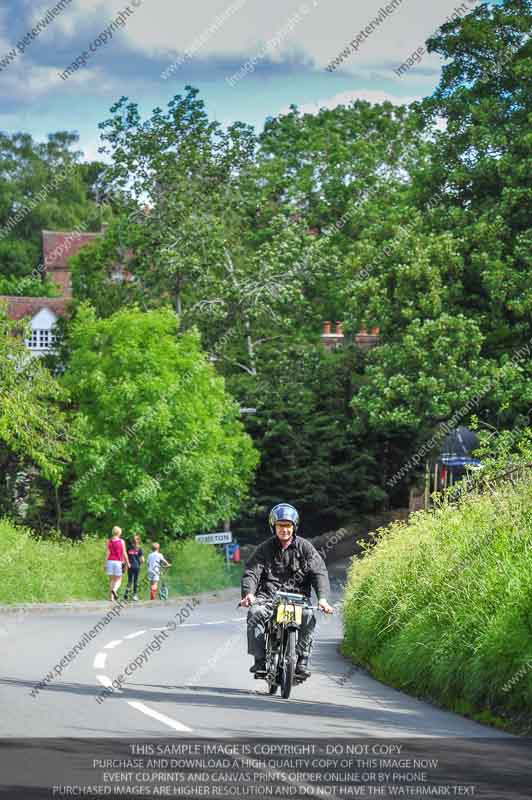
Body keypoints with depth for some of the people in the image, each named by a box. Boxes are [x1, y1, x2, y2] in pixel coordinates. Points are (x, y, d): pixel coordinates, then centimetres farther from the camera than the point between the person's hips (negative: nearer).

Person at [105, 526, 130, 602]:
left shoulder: (109, 541, 4)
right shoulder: (121, 541, -1)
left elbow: (108, 553, -1)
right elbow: (124, 553, -1)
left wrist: (105, 563, 0)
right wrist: (127, 562, 8)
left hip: (110, 561, 2)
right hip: (118, 561, -2)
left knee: (111, 579, 8)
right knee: (118, 579, 5)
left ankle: (112, 596, 3)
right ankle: (114, 589, -25)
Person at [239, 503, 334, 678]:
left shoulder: (304, 547, 6)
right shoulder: (265, 548, 7)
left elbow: (319, 572, -2)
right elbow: (251, 572, -2)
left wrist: (322, 598, -19)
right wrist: (248, 593, -24)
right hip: (269, 596, 0)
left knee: (307, 617, -31)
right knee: (255, 613, -30)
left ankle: (302, 661, -21)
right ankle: (260, 660, -23)